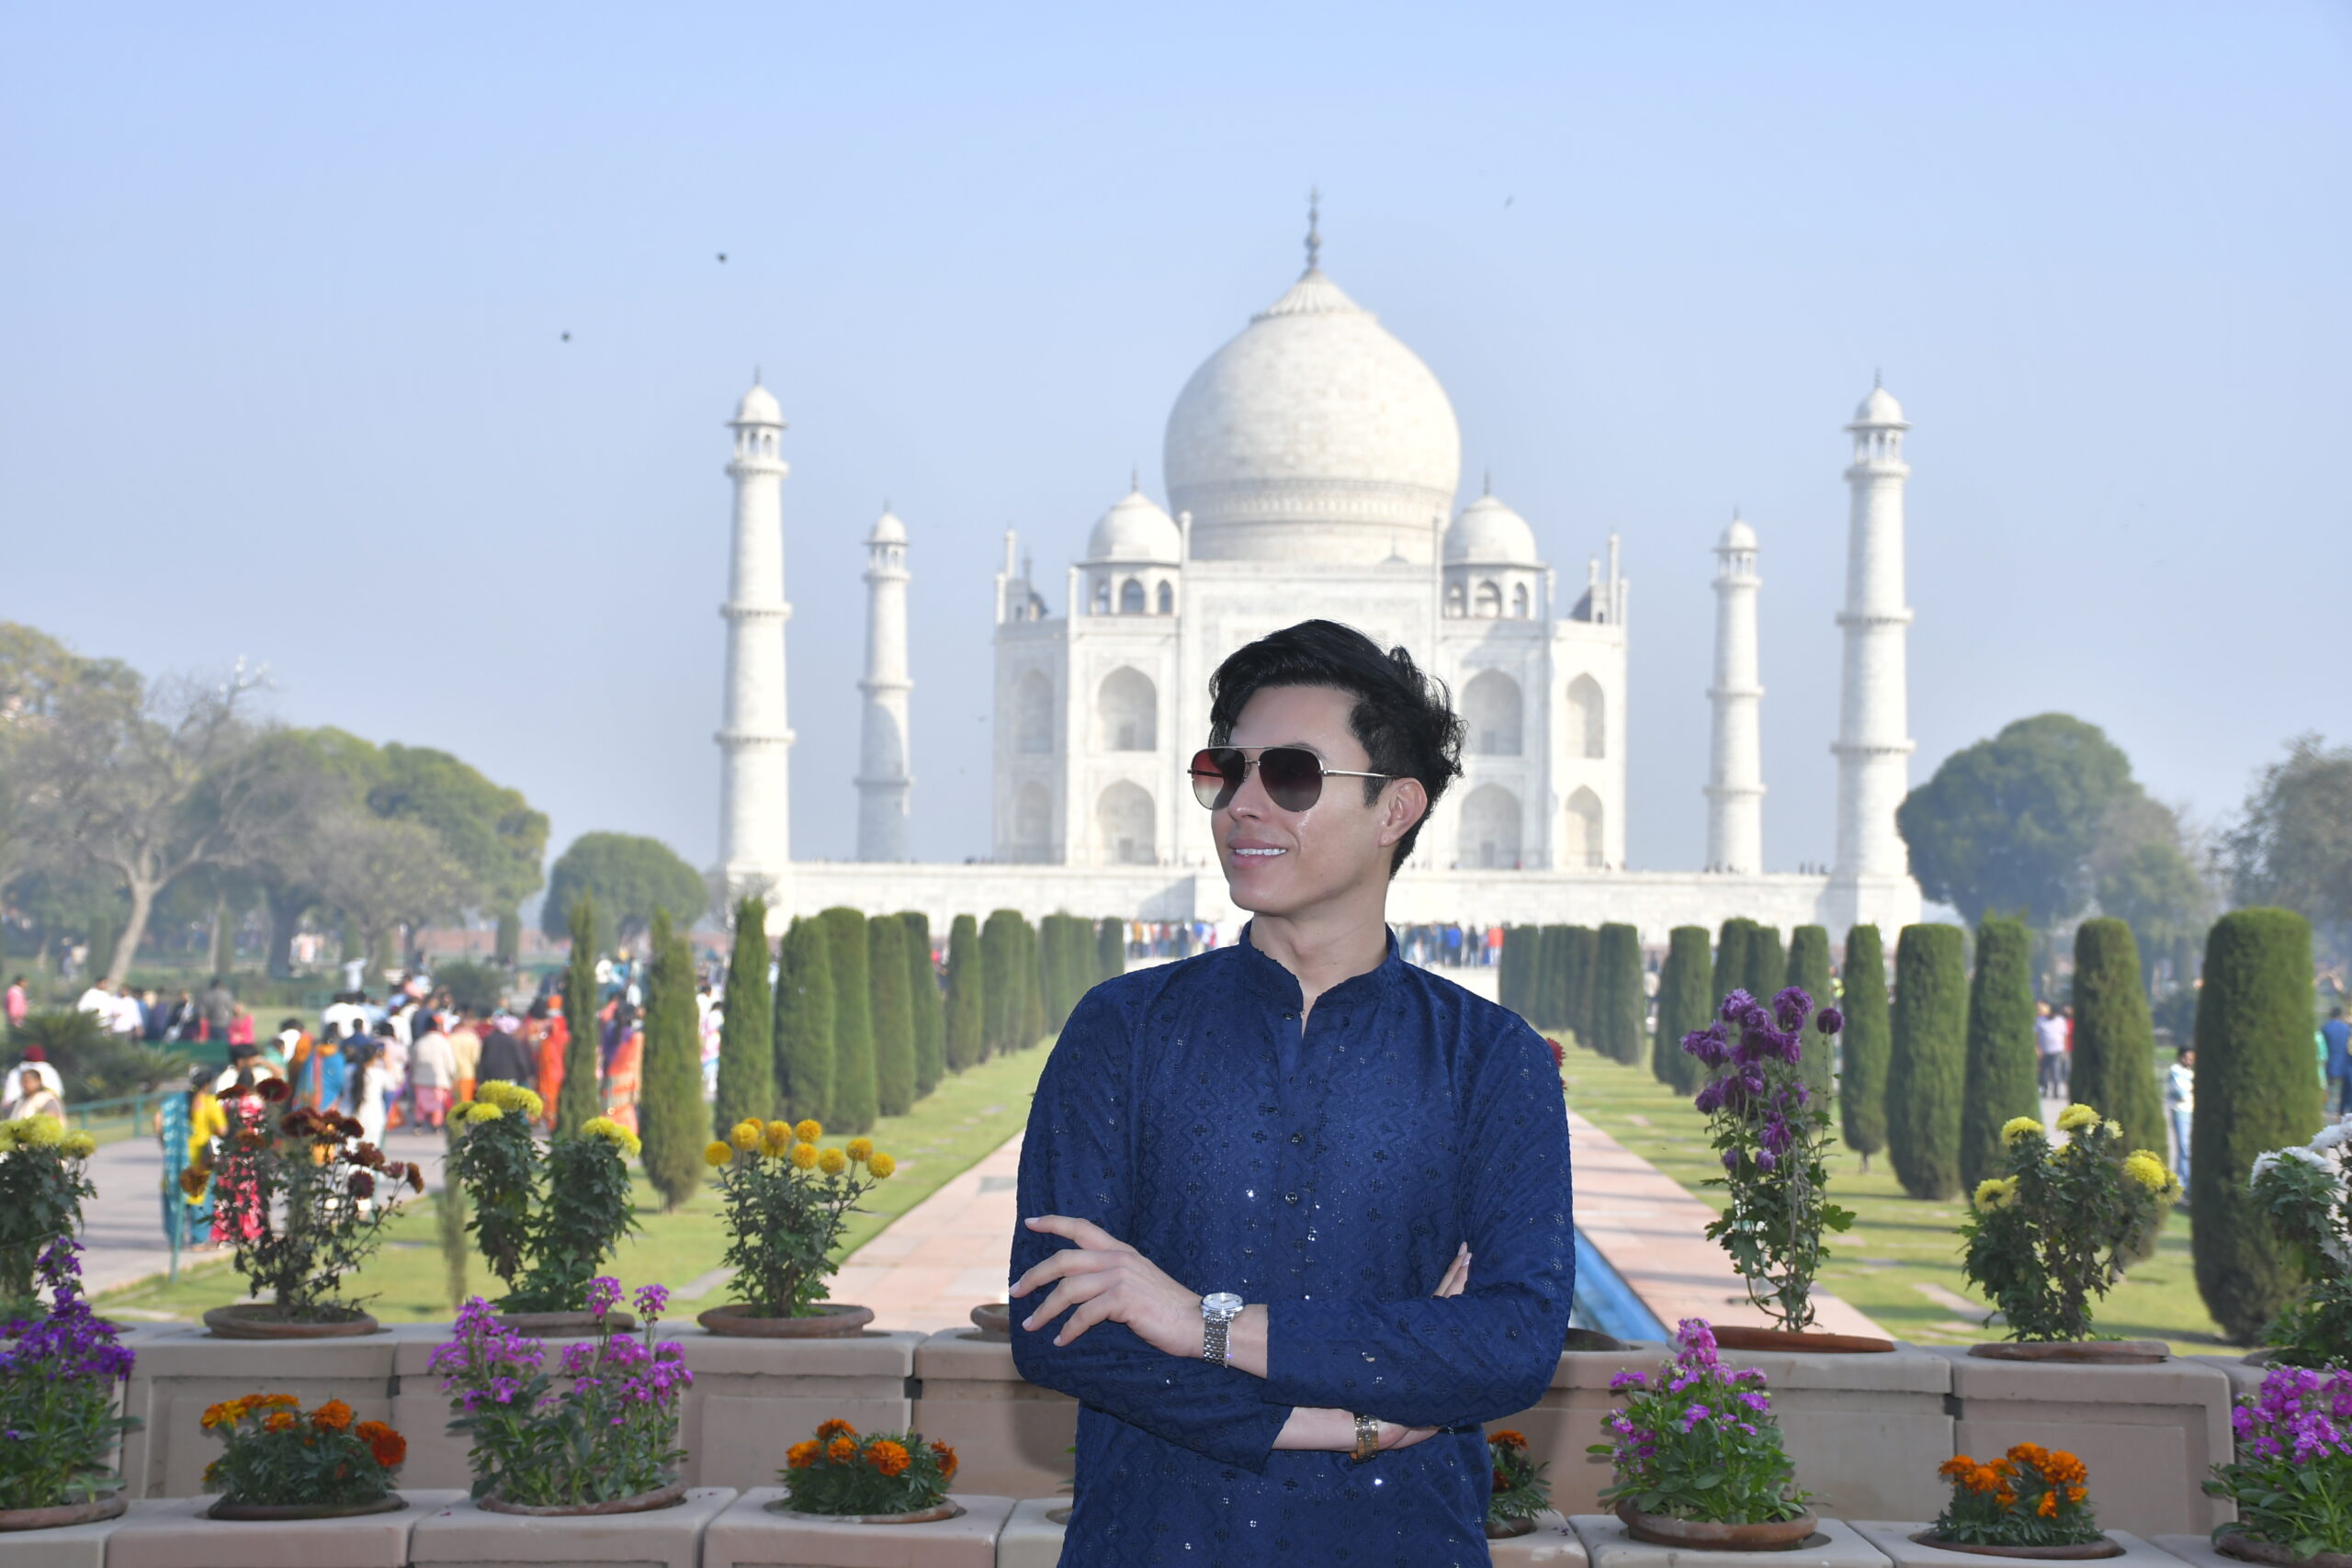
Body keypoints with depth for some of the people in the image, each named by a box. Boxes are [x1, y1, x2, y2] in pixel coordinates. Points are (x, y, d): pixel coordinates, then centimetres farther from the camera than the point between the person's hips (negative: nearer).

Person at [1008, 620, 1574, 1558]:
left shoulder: (1491, 1060, -2)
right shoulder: (1124, 1031, -1)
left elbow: (1520, 1347, -14)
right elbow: (1050, 1330, -11)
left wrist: (1213, 1324, -20)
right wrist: (1359, 1417, -16)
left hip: (1397, 1541, 0)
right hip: (1149, 1536, 0)